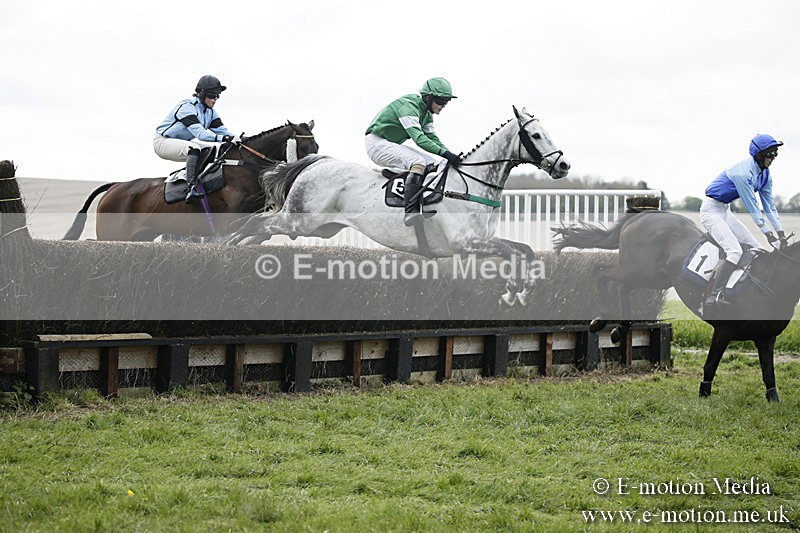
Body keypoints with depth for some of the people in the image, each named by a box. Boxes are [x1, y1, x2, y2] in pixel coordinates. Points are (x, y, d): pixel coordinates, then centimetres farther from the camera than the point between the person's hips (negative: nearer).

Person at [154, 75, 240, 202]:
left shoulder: (210, 112, 3)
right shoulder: (187, 107, -25)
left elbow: (221, 130, -6)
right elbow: (200, 133, -38)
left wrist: (236, 139, -25)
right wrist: (224, 138, -49)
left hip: (184, 143, 9)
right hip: (163, 142, -9)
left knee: (219, 148, -3)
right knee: (194, 147, -37)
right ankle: (191, 188, -48)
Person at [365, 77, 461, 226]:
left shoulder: (426, 113, 8)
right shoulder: (409, 106, -23)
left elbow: (432, 137, 9)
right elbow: (418, 138, -34)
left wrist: (450, 155, -7)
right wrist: (444, 153, -42)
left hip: (393, 145, 10)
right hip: (377, 143, -10)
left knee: (437, 164, 2)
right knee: (418, 162, -32)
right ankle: (410, 212, -43)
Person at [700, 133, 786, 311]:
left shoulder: (765, 174, 3)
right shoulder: (744, 172, -25)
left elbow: (769, 204, 7)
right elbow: (752, 205, -23)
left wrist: (780, 232, 3)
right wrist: (767, 232, -19)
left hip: (726, 212, 10)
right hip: (711, 210, -10)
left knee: (757, 250, 5)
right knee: (735, 251, -26)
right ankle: (714, 298, -32)